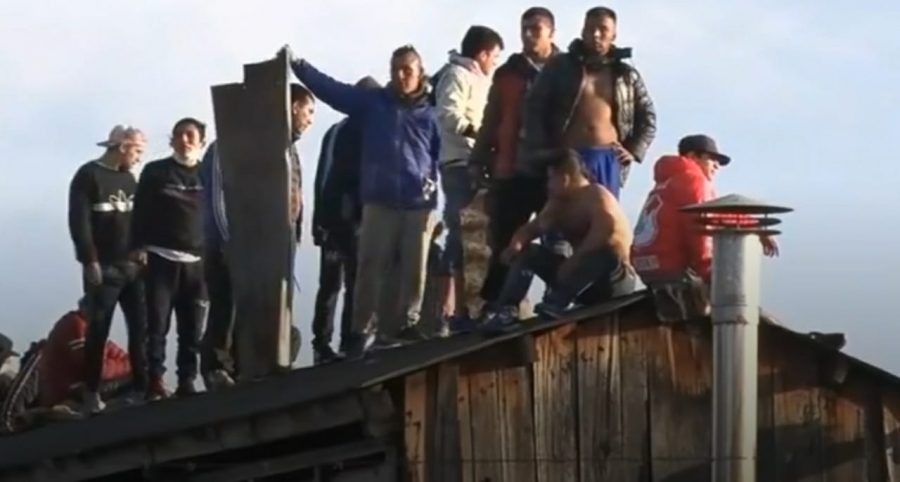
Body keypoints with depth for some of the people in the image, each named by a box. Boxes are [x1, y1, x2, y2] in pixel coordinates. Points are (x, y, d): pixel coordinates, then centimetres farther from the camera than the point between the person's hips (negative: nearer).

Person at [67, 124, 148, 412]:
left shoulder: (128, 178, 16)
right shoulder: (88, 176, -5)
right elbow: (79, 221, -11)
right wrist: (90, 261, -17)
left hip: (131, 265, 6)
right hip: (103, 267, -6)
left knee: (141, 328, 1)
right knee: (98, 331, -2)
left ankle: (143, 386, 5)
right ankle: (92, 392, 3)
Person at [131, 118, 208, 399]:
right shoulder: (155, 172, 7)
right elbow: (140, 212, 3)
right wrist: (138, 246, -8)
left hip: (197, 263, 2)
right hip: (161, 259, -2)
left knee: (192, 328, 2)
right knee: (157, 325, -6)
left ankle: (186, 382, 6)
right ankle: (155, 382, -6)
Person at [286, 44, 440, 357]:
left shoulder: (429, 113, 8)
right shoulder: (373, 102, 8)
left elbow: (441, 154, 11)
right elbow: (330, 88, 3)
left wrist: (435, 180, -5)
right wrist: (297, 65, -7)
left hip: (419, 204, 0)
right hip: (380, 201, 0)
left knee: (414, 269, 4)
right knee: (371, 267, -3)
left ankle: (407, 323, 17)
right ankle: (361, 330, -2)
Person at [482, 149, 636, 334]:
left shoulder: (597, 196, -15)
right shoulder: (558, 203, 9)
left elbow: (605, 232, -33)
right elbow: (532, 228, 8)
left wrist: (573, 260, -34)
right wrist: (517, 243, -15)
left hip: (614, 280, -8)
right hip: (582, 278, 8)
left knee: (606, 250, -40)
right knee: (526, 251, 2)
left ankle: (556, 302, -44)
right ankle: (507, 311, -18)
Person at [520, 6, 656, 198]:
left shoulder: (626, 76, 14)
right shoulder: (560, 67, 8)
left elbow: (648, 117, 21)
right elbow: (534, 110, 5)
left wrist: (634, 150, 6)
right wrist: (542, 153, -5)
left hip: (608, 160, 2)